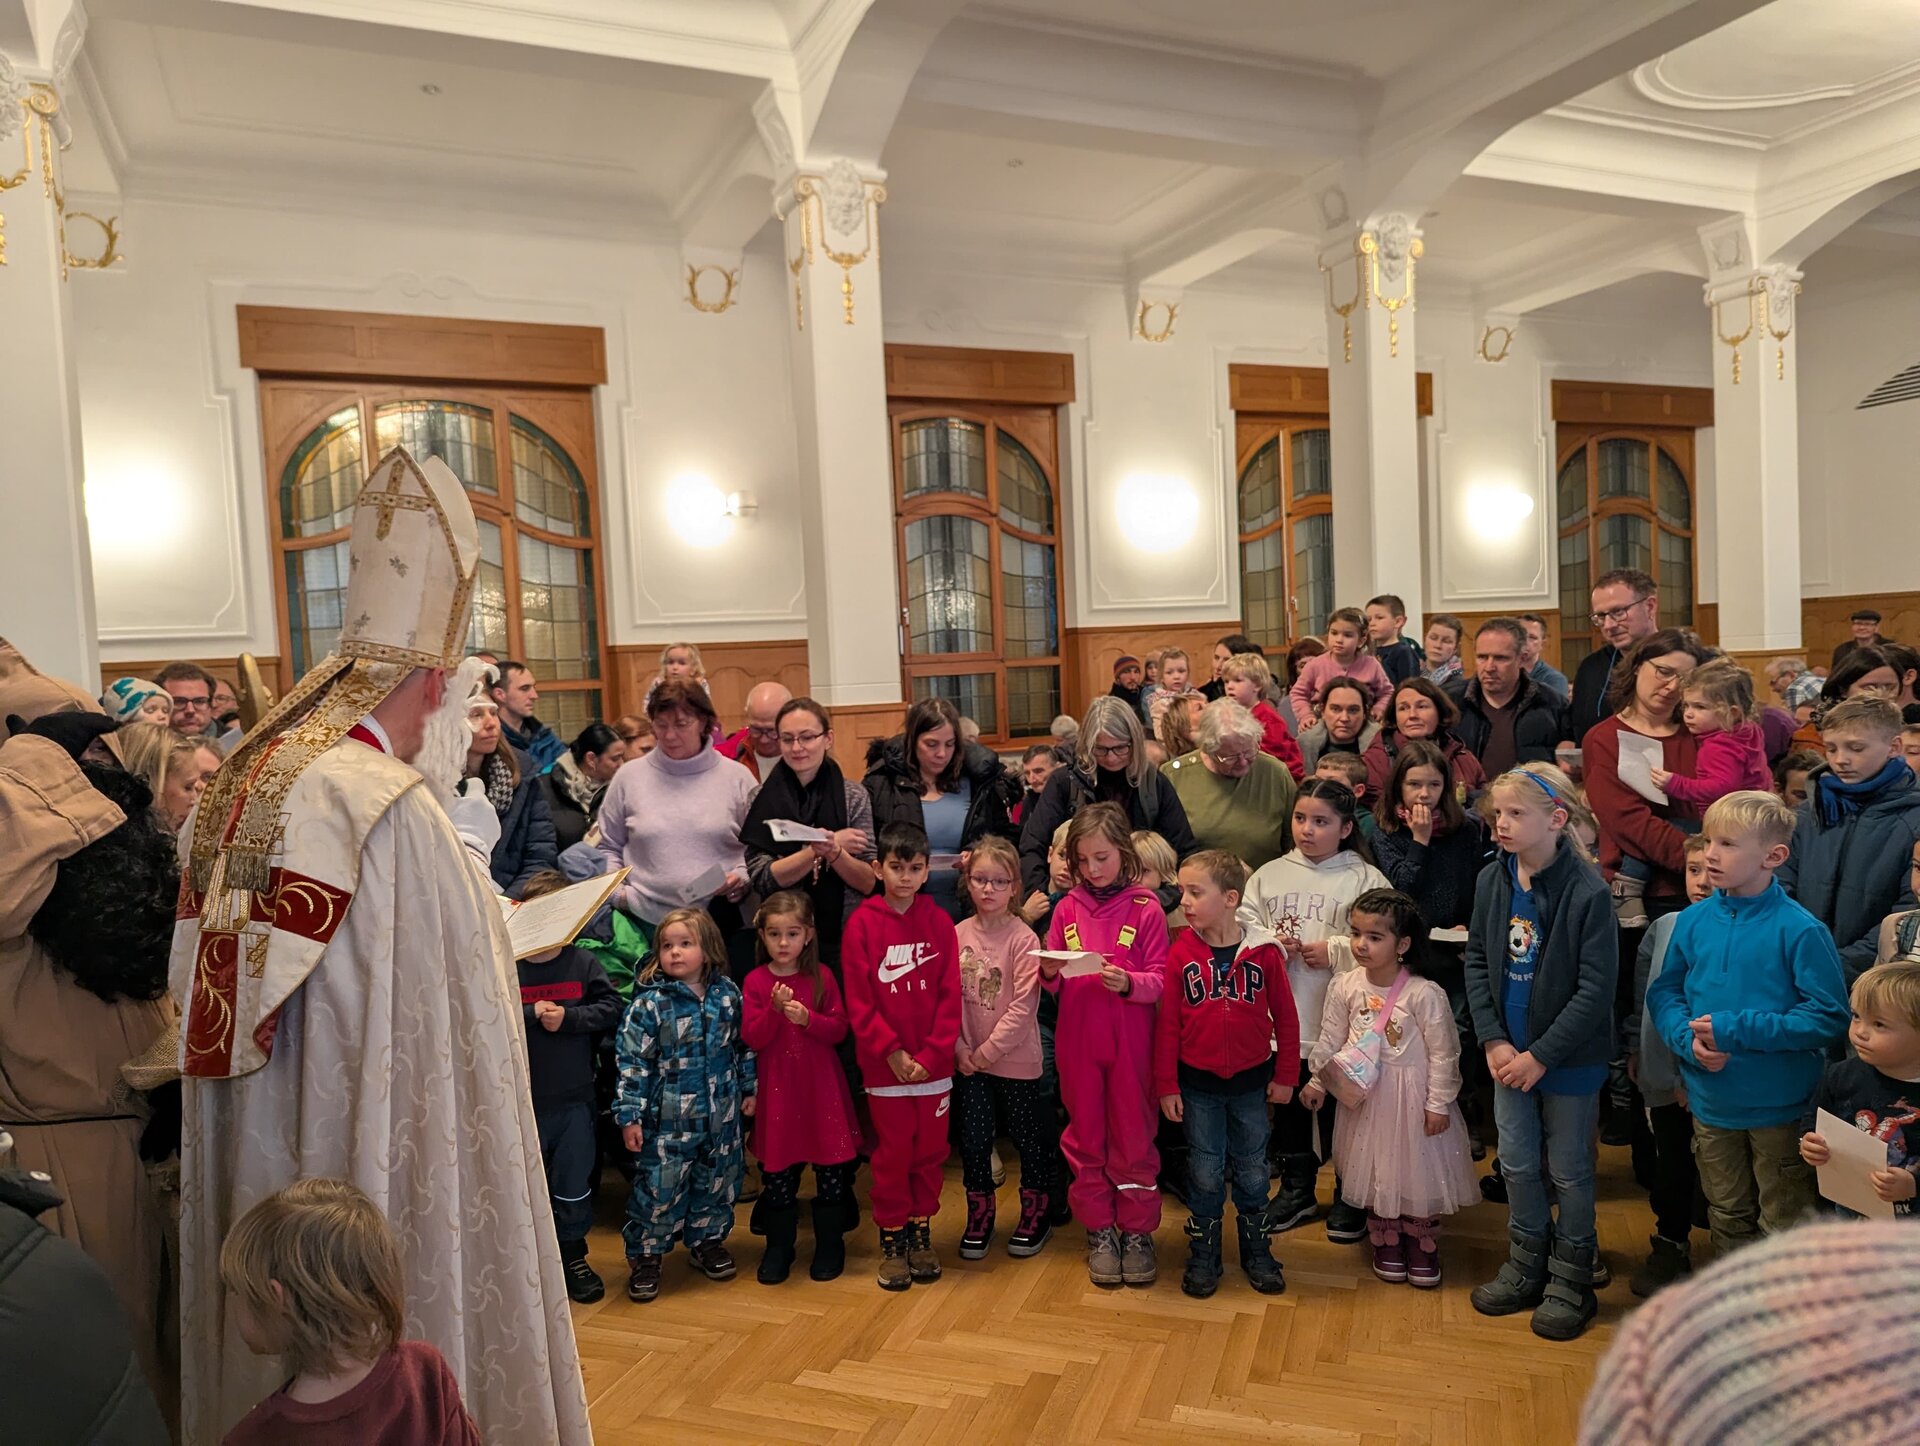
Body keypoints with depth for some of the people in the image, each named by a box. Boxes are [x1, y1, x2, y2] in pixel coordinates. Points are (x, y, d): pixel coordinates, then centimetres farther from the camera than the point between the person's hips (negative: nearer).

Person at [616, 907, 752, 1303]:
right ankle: (645, 1256, 19)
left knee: (718, 1179, 15)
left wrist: (748, 1088, 14)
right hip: (668, 1118, -4)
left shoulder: (728, 994, 0)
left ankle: (707, 1241, 36)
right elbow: (632, 1061, -10)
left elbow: (743, 1045, 12)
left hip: (721, 1115, 4)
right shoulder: (649, 1003, -11)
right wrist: (629, 1116, -12)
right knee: (659, 1186, 1)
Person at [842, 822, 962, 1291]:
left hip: (934, 1063, 2)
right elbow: (859, 1002, -7)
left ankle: (921, 1230, 28)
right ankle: (892, 1238, 23)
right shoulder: (863, 923, -6)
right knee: (892, 1153, 7)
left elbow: (950, 996, -2)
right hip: (885, 1064, -2)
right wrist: (892, 1051, -12)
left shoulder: (939, 922, 0)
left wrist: (931, 1054, -10)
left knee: (930, 1151, 11)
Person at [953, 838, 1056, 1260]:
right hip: (969, 1061, 3)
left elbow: (1023, 1006, -16)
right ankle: (979, 1215, 28)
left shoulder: (1023, 938, -14)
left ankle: (1035, 1213, 30)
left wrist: (989, 1050, -14)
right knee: (973, 1139, 9)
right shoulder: (959, 934, -2)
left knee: (1029, 1138, 10)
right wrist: (959, 1047, -7)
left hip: (1016, 1059, -3)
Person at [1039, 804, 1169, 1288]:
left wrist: (1128, 982, -26)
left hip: (1130, 1041, -2)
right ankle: (1099, 1230, 26)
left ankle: (1137, 1230, 24)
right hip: (1077, 1040, 3)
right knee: (1085, 1136, 11)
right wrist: (1049, 974, -17)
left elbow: (1160, 980, -8)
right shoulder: (1067, 908, 3)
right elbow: (1052, 986, 5)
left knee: (1133, 1135, 8)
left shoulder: (1146, 909, -5)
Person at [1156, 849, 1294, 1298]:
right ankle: (1202, 1257, 23)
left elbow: (1285, 1017, -1)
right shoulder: (1180, 954, -8)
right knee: (1205, 1175, 8)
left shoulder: (1263, 952, -9)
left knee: (1252, 1173, 13)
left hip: (1251, 1082, 0)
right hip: (1198, 1084, 0)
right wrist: (1166, 1085, -4)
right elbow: (1167, 1023, -4)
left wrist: (1284, 1076, 1)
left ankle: (1257, 1253, 30)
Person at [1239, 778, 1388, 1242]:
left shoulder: (1366, 879, -4)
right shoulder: (1268, 876, 6)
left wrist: (1334, 951, -17)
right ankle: (1296, 1190, 32)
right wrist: (1273, 945, -12)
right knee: (1289, 1105, 15)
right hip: (1283, 1018, 3)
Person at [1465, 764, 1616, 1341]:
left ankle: (1571, 1280, 30)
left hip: (1569, 1058, -5)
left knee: (1569, 1170, 11)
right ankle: (1527, 1266, 35)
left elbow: (1595, 990, -19)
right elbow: (1477, 962, 3)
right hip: (1509, 1052, 5)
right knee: (1517, 1163, 16)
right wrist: (1493, 1040, -6)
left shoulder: (1588, 893, -20)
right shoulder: (1492, 880, -4)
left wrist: (1541, 1055, -17)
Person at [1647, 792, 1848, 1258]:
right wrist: (1688, 1039, -16)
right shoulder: (1693, 921, -4)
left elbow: (1830, 1017, -18)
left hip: (1780, 1105, -4)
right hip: (1711, 1101, 4)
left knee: (1783, 1224, 14)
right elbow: (1663, 992, 3)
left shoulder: (1799, 930, -18)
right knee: (1727, 1218, 23)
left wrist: (1737, 1031, -23)